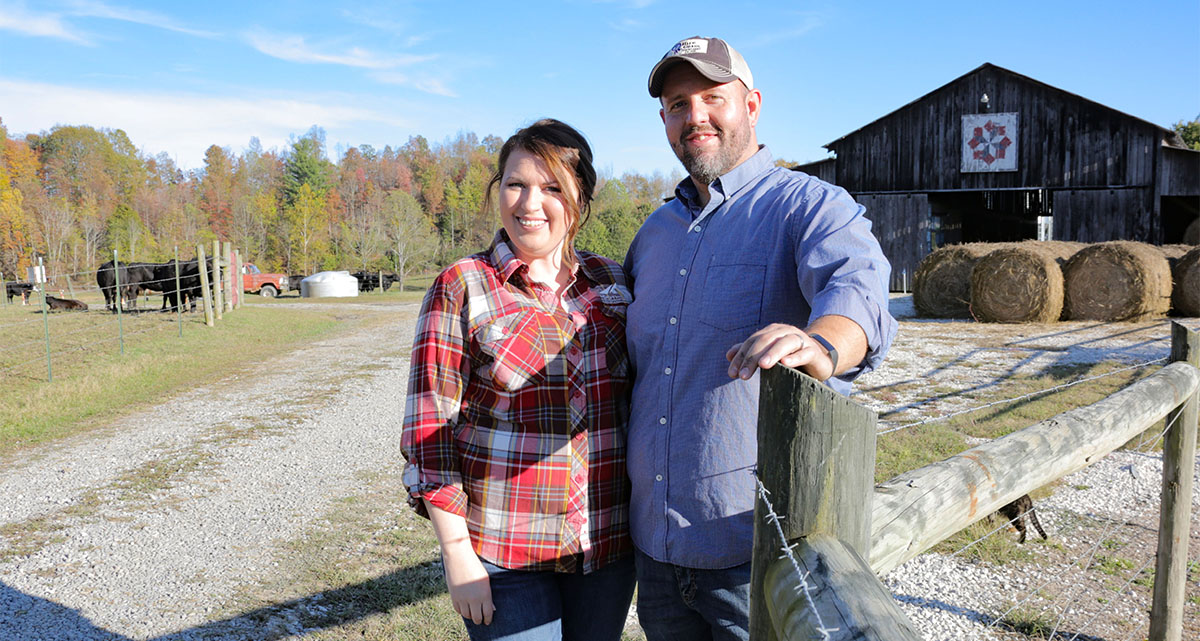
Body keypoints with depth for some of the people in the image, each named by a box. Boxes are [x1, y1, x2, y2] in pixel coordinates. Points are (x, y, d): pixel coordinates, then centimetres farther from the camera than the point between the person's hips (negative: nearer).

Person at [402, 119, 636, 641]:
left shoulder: (611, 281, 5)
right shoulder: (461, 288, -6)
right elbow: (429, 426, -7)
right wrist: (457, 553, -9)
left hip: (607, 542, 4)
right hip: (500, 550, -3)